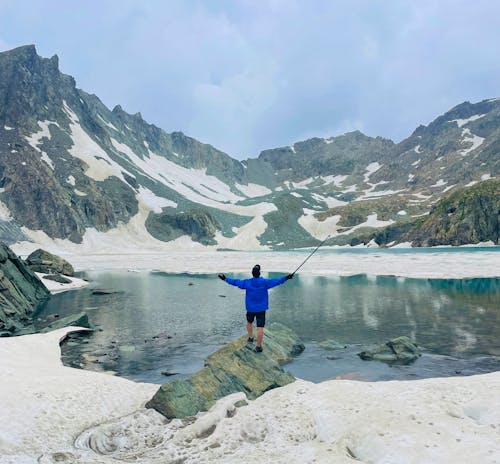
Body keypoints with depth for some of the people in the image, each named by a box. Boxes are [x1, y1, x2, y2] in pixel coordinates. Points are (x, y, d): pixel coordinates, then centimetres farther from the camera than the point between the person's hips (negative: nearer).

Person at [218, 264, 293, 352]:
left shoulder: (247, 282, -9)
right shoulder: (265, 282, -13)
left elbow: (235, 282, -1)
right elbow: (277, 281, -11)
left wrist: (225, 279, 11)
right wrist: (286, 278, -3)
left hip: (250, 308, 2)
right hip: (261, 309, -2)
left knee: (249, 322, 28)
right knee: (260, 327, 1)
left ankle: (250, 338, 41)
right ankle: (258, 346, 3)